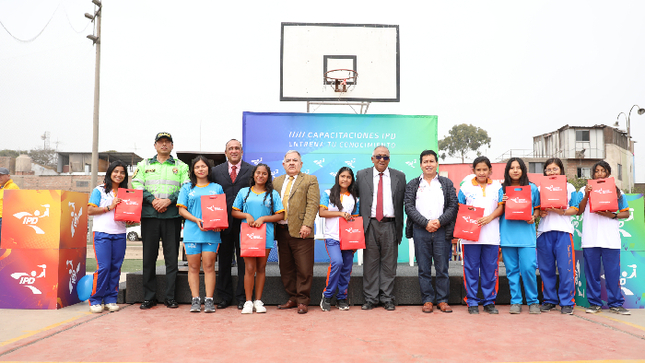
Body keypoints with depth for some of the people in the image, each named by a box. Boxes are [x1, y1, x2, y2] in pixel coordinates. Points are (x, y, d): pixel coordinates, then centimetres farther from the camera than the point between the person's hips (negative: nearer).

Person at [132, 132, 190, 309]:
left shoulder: (181, 166, 12)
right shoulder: (144, 164, 16)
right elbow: (137, 185, 4)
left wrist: (169, 200, -13)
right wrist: (152, 200, -10)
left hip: (172, 216, -1)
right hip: (149, 215, 1)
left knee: (171, 256, 0)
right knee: (149, 256, 3)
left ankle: (170, 297, 7)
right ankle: (149, 296, 12)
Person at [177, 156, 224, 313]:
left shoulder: (217, 188, 14)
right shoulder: (187, 188, 13)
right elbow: (182, 210, 7)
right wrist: (196, 220, -10)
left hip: (212, 233, 0)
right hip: (192, 232, 1)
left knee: (209, 265, -3)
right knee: (193, 266, 1)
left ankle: (209, 300, 2)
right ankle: (195, 300, 8)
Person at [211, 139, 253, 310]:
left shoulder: (252, 170, 3)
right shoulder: (216, 171, 9)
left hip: (244, 221, -2)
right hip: (223, 221, 2)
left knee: (243, 261, 3)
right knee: (224, 260, 9)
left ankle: (242, 297, 13)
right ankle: (225, 296, 20)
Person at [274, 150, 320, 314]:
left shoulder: (310, 180, 3)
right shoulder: (277, 181, 18)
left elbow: (313, 204, -7)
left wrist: (307, 225, -17)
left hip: (300, 232, -5)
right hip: (282, 231, 5)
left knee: (304, 269, -1)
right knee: (286, 268, 11)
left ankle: (303, 301, 10)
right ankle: (293, 298, 23)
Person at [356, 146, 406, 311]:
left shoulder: (399, 176, 8)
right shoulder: (361, 175, 8)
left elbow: (403, 203, 8)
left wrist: (400, 226, 2)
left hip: (390, 225, 0)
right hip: (370, 224, 0)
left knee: (389, 263, 5)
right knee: (370, 263, 4)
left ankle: (387, 299, 15)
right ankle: (370, 298, 14)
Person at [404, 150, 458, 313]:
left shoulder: (447, 183, 10)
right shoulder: (413, 184, 9)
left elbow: (453, 206, 3)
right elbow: (409, 207, 0)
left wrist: (439, 221, -11)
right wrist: (426, 223, -11)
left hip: (442, 231, 0)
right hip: (420, 231, 0)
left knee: (442, 268, 4)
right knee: (424, 268, 4)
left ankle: (442, 300, 16)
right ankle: (427, 300, 14)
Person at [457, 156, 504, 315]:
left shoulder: (497, 186, 9)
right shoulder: (466, 187, 6)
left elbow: (501, 207, 3)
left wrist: (490, 217, -13)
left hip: (491, 235, 1)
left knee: (490, 269, 5)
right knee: (471, 269, 2)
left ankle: (489, 302, 17)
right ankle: (472, 302, 12)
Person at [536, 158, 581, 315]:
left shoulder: (569, 187, 9)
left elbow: (575, 210, 4)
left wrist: (560, 211, -13)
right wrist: (540, 213, -9)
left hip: (563, 231, -2)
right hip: (545, 230, 2)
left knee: (565, 268, -4)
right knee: (546, 268, 6)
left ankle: (567, 302, 6)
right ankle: (549, 300, 17)